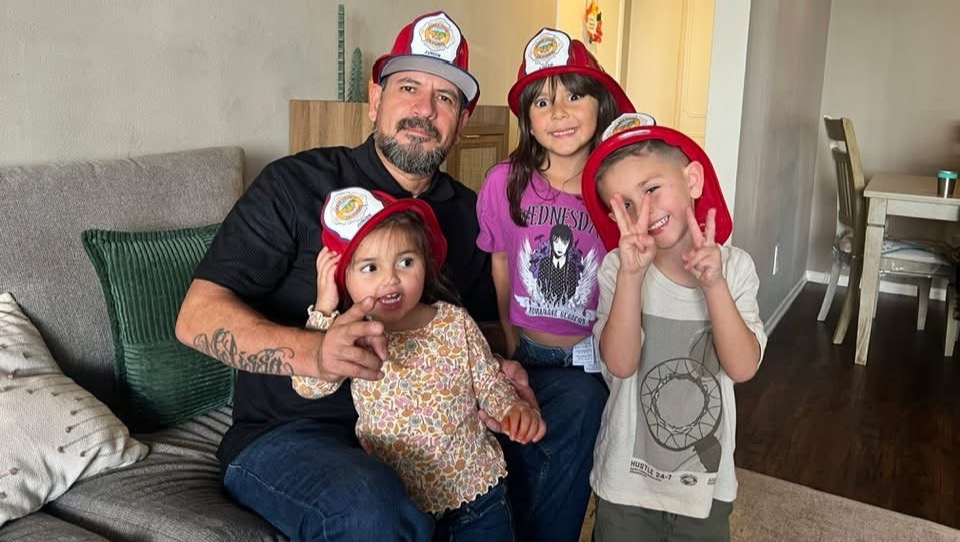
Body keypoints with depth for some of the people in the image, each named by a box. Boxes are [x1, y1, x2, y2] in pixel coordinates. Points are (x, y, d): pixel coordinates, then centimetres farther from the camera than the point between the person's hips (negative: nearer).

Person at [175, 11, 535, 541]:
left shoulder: (465, 211, 8)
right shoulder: (296, 184, -8)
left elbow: (481, 323, 18)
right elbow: (197, 317, -14)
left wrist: (499, 367, -7)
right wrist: (312, 352, -33)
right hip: (287, 434, -5)